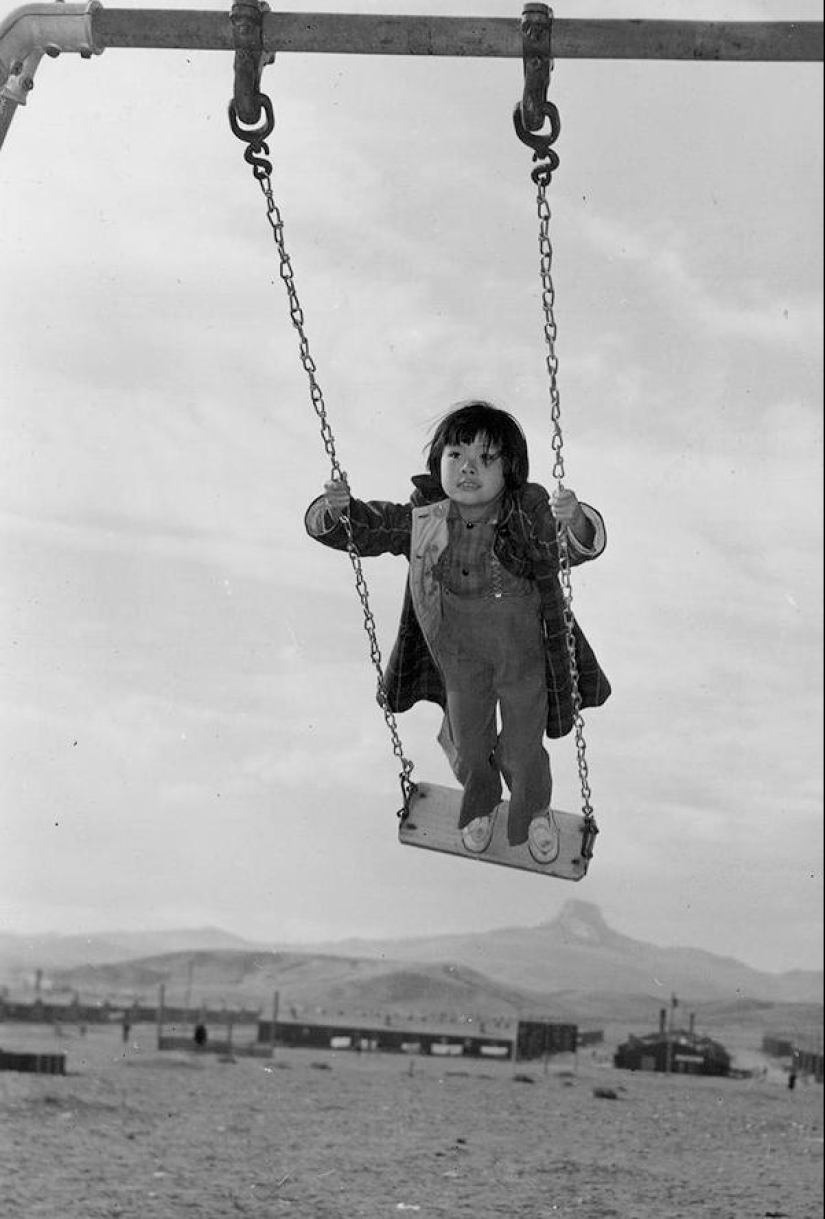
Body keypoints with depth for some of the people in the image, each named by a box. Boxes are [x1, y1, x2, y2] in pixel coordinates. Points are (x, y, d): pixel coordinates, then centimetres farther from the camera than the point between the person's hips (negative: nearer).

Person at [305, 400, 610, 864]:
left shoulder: (531, 518, -28)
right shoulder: (421, 521, -21)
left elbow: (587, 544, -40)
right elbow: (360, 527, -14)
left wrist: (577, 522, -63)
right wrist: (335, 510, -36)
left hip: (525, 662, -2)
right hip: (460, 665, 2)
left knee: (523, 751, 20)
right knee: (469, 747, 25)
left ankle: (537, 811, 55)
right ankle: (480, 804, 60)